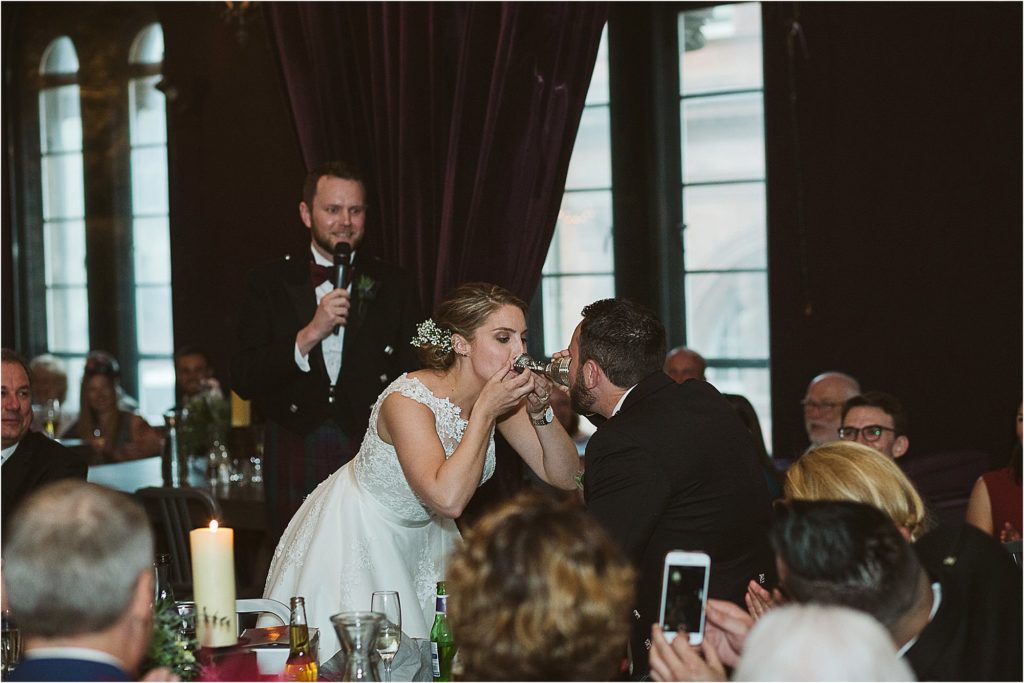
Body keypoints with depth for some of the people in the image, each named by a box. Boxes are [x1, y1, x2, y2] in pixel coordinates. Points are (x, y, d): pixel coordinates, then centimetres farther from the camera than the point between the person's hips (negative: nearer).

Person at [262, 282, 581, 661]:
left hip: (420, 536, 6)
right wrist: (485, 412, -36)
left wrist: (541, 410, -26)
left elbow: (564, 477, -10)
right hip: (355, 538, -6)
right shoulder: (409, 399, -30)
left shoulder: (500, 396, -11)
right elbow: (448, 498, -42)